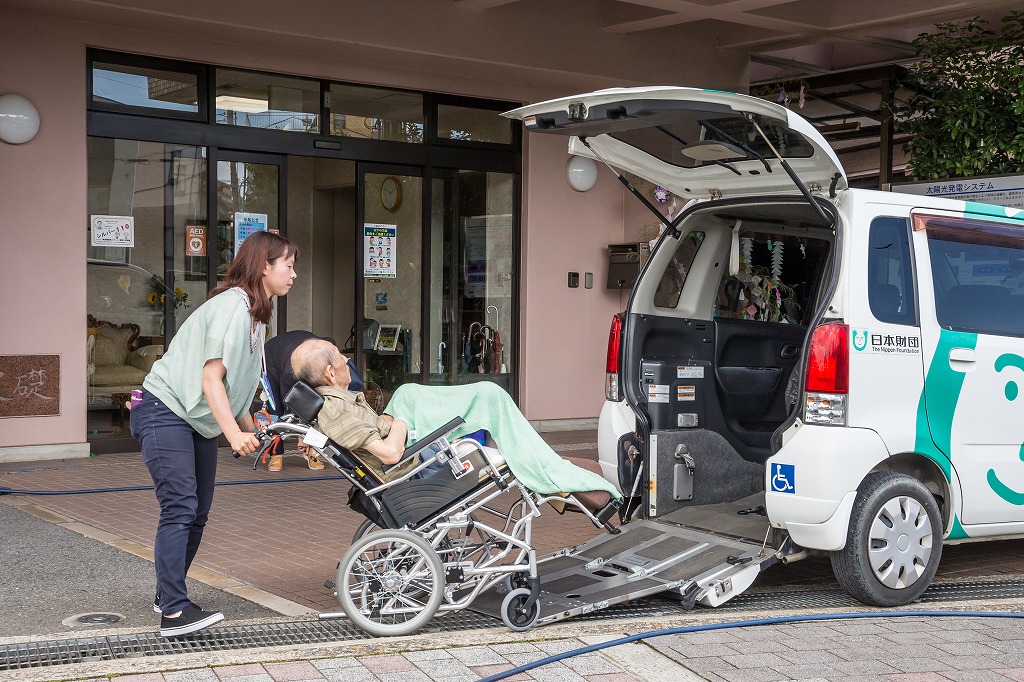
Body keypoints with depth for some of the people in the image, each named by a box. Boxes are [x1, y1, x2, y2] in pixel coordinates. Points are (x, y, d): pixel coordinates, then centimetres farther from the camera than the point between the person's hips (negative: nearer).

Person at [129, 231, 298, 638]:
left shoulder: (253, 314, 13)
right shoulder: (232, 305, -18)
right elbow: (211, 378, -24)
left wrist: (252, 432, 10)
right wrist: (234, 434, -31)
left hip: (199, 421, 10)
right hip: (164, 411, -10)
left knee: (197, 513, 10)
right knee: (180, 508, -16)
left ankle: (168, 593, 23)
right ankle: (173, 611, -18)